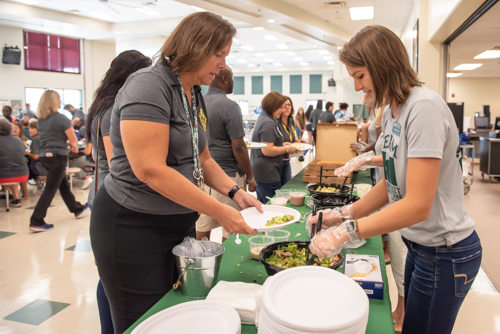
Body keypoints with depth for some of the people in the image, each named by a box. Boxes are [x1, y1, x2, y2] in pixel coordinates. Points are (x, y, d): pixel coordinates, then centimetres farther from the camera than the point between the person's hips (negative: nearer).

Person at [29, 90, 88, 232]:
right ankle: (36, 222, -1)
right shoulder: (61, 118, -13)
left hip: (44, 156, 8)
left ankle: (77, 209, 34)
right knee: (50, 189, -3)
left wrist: (69, 144, 15)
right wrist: (73, 145, 12)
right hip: (57, 156, -8)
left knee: (64, 184, 20)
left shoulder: (40, 119, 8)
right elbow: (73, 140, -10)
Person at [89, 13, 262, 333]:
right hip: (134, 226, -8)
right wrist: (220, 212, -24)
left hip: (180, 221, 9)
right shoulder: (148, 86, -18)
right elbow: (150, 170, -27)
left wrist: (236, 192, -2)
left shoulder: (195, 94, 8)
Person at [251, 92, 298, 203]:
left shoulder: (264, 118, 15)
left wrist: (283, 144, 15)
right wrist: (287, 149, -12)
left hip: (260, 172, 11)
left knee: (262, 205, 17)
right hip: (267, 174, -11)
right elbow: (267, 150, -23)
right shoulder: (268, 123, -18)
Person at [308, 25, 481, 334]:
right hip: (420, 244, 8)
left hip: (445, 253, -8)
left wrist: (347, 231, -27)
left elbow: (418, 205, -28)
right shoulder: (392, 111, 4)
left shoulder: (424, 107, -23)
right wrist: (343, 214, 1)